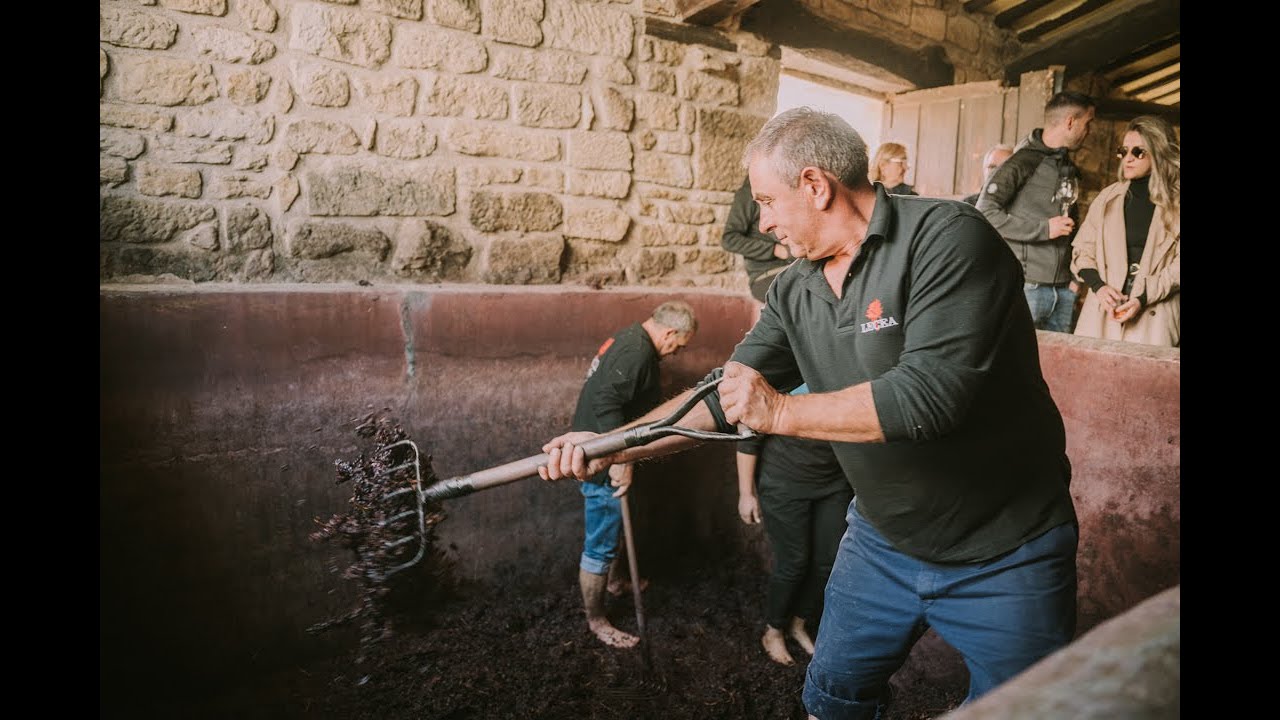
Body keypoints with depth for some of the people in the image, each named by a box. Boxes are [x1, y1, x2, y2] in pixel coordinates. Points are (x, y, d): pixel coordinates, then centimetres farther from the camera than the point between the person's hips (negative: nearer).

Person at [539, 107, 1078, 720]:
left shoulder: (945, 238, -21)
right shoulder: (795, 291, -2)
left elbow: (930, 395, -32)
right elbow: (726, 392, 2)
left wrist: (780, 411, -23)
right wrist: (613, 445, -4)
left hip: (1003, 558, -5)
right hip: (883, 542, 6)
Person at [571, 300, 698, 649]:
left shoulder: (630, 338, 9)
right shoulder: (637, 353, -23)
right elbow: (606, 402, -34)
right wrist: (620, 460, -32)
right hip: (604, 464, -11)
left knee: (611, 531, 29)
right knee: (599, 545, 4)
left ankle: (613, 581, 50)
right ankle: (596, 620, 18)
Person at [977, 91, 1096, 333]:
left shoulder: (1071, 169, 18)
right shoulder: (1022, 162, -6)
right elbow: (985, 212, -16)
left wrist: (1074, 277, 13)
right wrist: (1044, 229, -15)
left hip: (1063, 290, 7)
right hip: (1026, 286, -7)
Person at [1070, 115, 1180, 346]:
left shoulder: (1176, 203, 3)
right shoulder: (1108, 197, 10)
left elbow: (1178, 264, -3)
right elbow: (1082, 249, 9)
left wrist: (1144, 298, -15)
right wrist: (1098, 286, -8)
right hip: (1104, 311, 2)